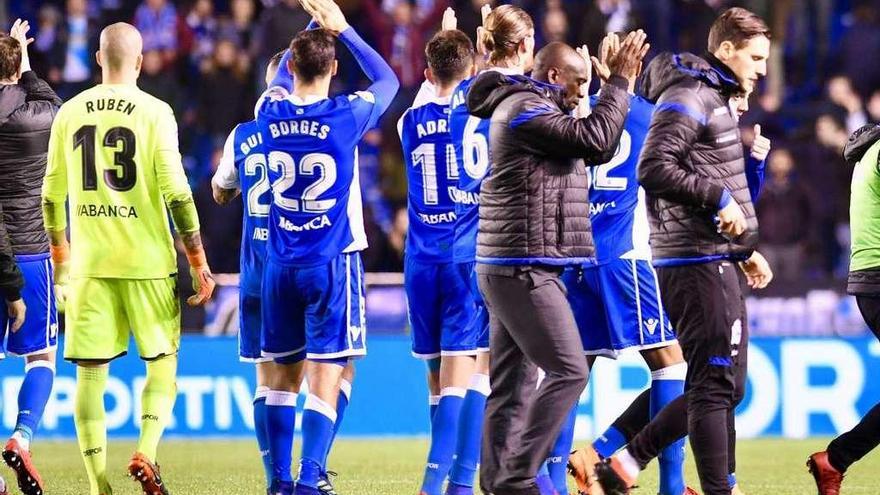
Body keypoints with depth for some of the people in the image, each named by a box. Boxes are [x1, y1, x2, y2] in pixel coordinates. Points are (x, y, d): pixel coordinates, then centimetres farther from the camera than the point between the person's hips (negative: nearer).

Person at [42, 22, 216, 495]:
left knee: (90, 371, 3)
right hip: (147, 260, -2)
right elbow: (176, 194, -9)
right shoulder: (154, 112, -5)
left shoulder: (70, 113, 5)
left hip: (88, 261, 2)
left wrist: (61, 261, 23)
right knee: (162, 362, 11)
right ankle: (146, 451, -8)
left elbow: (52, 195, 10)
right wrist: (198, 262, -3)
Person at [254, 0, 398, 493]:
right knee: (326, 378, -5)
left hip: (281, 264, 4)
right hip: (333, 263, -4)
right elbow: (387, 79, 10)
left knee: (285, 374, 13)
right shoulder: (346, 116, -10)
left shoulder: (271, 115, 0)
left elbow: (279, 83, 25)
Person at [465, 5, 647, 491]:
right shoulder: (522, 108, -14)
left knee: (512, 385, 8)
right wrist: (619, 81, -9)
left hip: (508, 267, 10)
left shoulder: (519, 103, 18)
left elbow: (592, 147, 24)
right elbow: (593, 139, -18)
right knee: (568, 370, -12)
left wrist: (617, 82, 19)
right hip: (524, 267, -10)